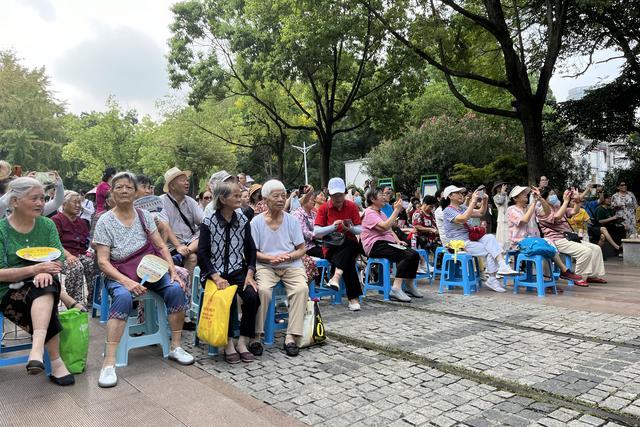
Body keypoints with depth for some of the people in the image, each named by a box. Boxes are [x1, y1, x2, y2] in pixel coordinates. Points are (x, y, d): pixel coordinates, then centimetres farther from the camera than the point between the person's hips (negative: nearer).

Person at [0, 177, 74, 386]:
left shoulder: (47, 225, 7)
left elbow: (59, 259, 0)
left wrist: (45, 272, -23)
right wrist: (34, 269, -25)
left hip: (43, 285, 2)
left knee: (46, 284, -32)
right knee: (45, 297, -32)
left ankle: (37, 349, -43)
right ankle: (55, 362, -29)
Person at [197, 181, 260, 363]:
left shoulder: (243, 220, 6)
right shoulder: (208, 222, -4)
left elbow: (251, 249, 8)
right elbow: (202, 253, -8)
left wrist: (250, 274, -6)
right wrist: (216, 277, -20)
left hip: (238, 270, 3)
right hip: (215, 272, -3)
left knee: (252, 296, -24)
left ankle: (242, 342, -8)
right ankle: (228, 344, -10)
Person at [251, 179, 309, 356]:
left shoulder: (292, 220, 6)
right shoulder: (257, 221, 1)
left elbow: (302, 249, 8)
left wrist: (289, 256, -13)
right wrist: (270, 258, -17)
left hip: (292, 265, 2)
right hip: (265, 265, -1)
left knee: (302, 289, -27)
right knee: (262, 290, -32)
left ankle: (291, 337, -21)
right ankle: (256, 336, -17)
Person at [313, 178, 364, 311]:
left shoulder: (352, 206, 5)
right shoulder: (324, 208, 1)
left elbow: (359, 230, 5)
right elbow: (316, 232, -6)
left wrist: (351, 228, -18)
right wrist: (332, 227, -21)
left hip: (350, 246, 1)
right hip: (331, 247, -1)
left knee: (350, 243, -36)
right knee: (348, 262, -32)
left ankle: (336, 276, -44)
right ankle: (353, 298, -31)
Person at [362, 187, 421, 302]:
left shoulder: (381, 212, 24)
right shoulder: (369, 213, -7)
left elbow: (390, 230, 26)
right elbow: (385, 227, -22)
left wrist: (397, 240, 7)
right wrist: (396, 210, -17)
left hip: (388, 243, 9)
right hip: (376, 245, -9)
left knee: (415, 254, -9)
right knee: (408, 256, -28)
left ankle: (409, 287, 3)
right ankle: (396, 289, -31)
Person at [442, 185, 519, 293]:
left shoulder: (462, 208, 18)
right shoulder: (448, 211, -8)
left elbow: (480, 213, 16)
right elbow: (463, 218, -26)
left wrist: (484, 201, -2)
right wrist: (473, 201, -25)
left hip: (469, 239, 7)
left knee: (489, 237, -19)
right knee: (490, 251, -18)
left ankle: (502, 266, -25)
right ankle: (492, 280, -10)